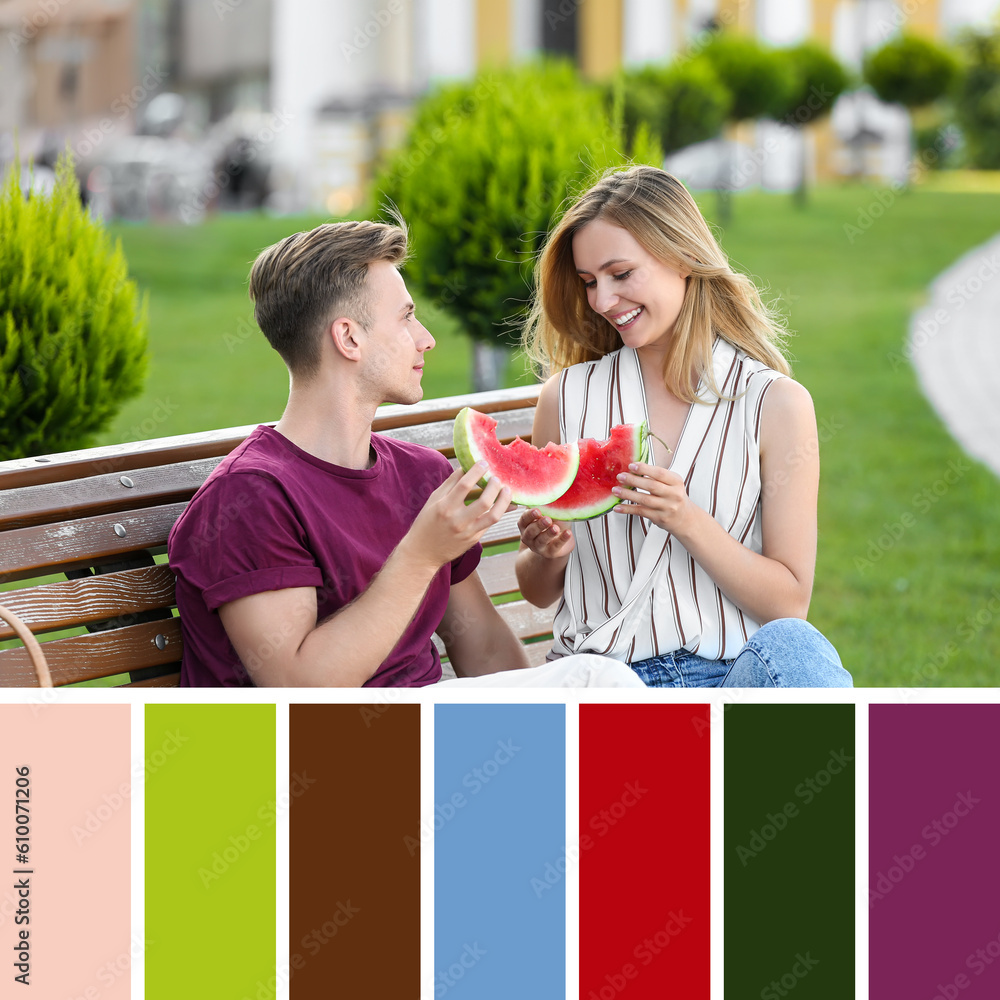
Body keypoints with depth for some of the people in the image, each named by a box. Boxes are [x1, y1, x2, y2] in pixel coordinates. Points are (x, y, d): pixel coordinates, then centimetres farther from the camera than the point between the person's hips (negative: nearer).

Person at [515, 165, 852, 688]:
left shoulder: (775, 403, 2)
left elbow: (788, 602, 0)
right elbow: (539, 592, 18)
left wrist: (686, 521, -14)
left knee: (791, 646, -37)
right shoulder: (569, 397, 9)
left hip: (732, 674, 1)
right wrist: (548, 556, -6)